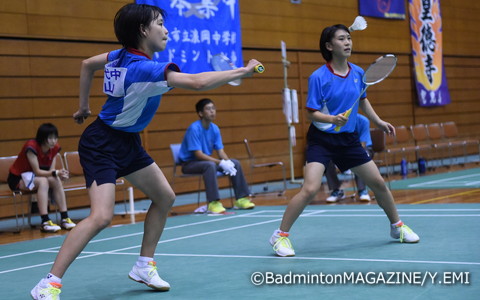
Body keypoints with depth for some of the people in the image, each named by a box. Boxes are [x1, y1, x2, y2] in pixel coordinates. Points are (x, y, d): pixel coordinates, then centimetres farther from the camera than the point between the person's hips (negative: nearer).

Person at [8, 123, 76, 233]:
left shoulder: (55, 148, -7)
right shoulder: (32, 147, -27)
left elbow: (51, 170, -10)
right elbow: (37, 171, -28)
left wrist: (59, 174, -32)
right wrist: (55, 173, -40)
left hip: (32, 176, 6)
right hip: (18, 178, -6)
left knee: (56, 181, -22)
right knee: (43, 181, -34)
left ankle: (65, 218, -23)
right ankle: (45, 222, -40)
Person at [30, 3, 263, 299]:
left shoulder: (123, 55, -1)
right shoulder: (143, 68, -28)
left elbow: (87, 64, 16)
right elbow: (197, 82, -35)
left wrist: (84, 106, 22)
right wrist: (242, 71, -27)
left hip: (128, 142, 10)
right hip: (102, 144, -10)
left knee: (165, 197, 12)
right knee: (101, 216, -21)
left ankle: (144, 266, 24)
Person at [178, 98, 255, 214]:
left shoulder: (215, 128, 1)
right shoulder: (194, 128, -21)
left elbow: (221, 152, 1)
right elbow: (198, 154, -26)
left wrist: (228, 162, -21)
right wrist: (221, 163, -31)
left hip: (207, 160, 8)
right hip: (189, 163, -8)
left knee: (235, 163, -4)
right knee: (210, 165, -37)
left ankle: (241, 198, 2)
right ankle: (213, 203, -37)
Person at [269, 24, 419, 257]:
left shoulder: (358, 73, 1)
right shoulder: (318, 77, -15)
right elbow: (312, 113, -15)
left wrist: (378, 121, 14)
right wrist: (332, 119, -32)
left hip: (348, 139, 6)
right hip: (321, 139, -6)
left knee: (378, 183, 11)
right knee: (310, 189, -21)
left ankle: (397, 227, 34)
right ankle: (280, 235, -6)